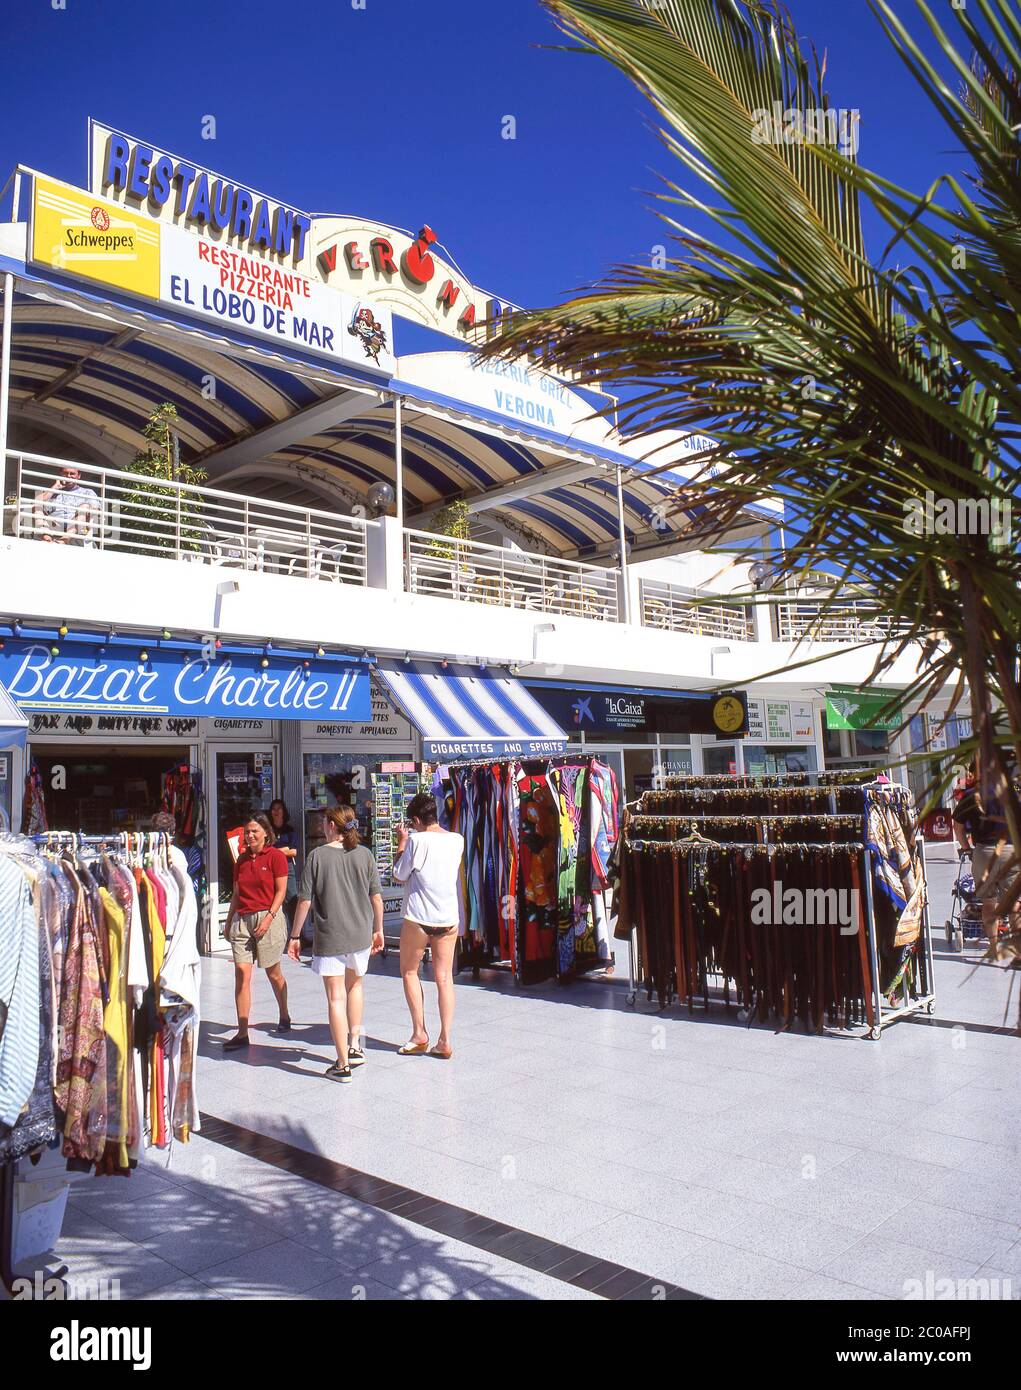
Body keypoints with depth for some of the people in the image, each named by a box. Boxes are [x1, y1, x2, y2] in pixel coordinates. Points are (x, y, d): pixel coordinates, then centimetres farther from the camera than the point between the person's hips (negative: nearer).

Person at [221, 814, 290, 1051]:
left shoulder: (275, 856, -4)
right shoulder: (242, 859, 12)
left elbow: (280, 891, -7)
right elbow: (236, 894, 17)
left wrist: (269, 918, -16)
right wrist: (228, 922, 14)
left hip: (267, 917, -4)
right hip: (241, 919, 4)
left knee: (273, 973, 8)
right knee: (242, 974, -5)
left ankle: (284, 1016, 32)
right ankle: (242, 1033, -3)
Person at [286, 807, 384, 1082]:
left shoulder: (317, 856, -8)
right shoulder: (365, 854, 0)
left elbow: (304, 900, -7)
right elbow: (376, 897, 3)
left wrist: (295, 936, 3)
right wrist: (378, 929, 16)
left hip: (329, 937, -3)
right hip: (361, 935, 3)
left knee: (336, 997, 2)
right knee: (355, 983, 27)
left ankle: (343, 1064, 6)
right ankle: (355, 1044, 26)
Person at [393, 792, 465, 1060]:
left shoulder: (417, 840, -14)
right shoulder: (457, 840, 1)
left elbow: (399, 875, -4)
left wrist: (402, 844, 6)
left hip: (418, 919, -4)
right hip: (449, 919, 4)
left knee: (409, 972, 15)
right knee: (444, 978, 7)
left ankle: (419, 1033, 13)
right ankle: (444, 1041, 7)